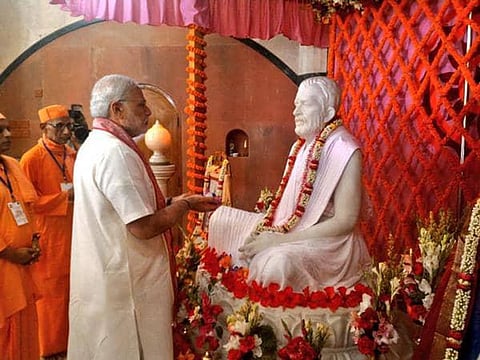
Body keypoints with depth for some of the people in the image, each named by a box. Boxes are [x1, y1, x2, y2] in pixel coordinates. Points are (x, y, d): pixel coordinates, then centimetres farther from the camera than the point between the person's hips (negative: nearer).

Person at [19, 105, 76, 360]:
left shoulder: (72, 155, 9)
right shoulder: (31, 159, -11)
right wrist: (64, 197, -19)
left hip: (73, 234, 6)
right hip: (48, 239, -6)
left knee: (72, 290, 13)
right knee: (51, 293, 5)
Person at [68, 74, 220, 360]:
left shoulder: (94, 146, 10)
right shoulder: (115, 152, -23)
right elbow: (144, 227, -26)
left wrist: (177, 202, 9)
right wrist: (184, 205, -10)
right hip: (128, 284, -10)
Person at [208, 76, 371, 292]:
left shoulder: (345, 151, -17)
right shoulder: (300, 147, 8)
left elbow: (345, 222, -20)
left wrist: (282, 239, -21)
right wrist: (262, 230, -7)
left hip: (329, 242, -8)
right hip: (290, 229, 9)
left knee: (278, 261, -38)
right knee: (222, 218, 8)